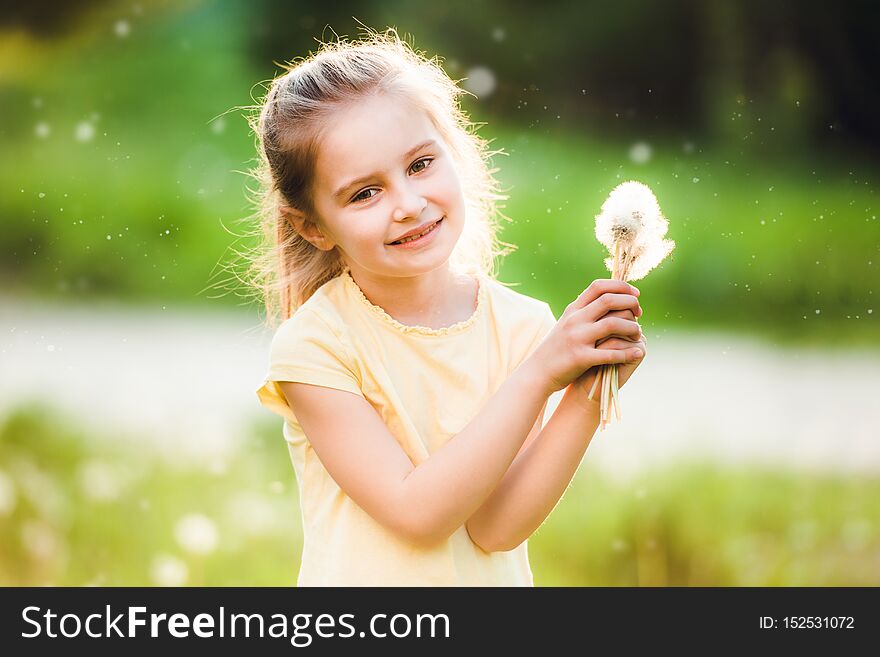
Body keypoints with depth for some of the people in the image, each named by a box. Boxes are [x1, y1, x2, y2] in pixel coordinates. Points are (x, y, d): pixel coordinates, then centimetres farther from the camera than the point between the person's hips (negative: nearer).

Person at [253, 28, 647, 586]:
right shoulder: (312, 346, -12)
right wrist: (538, 376, -20)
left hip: (494, 581, 3)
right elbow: (417, 513, -18)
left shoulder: (523, 326, -4)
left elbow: (494, 527, -11)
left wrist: (587, 395, -20)